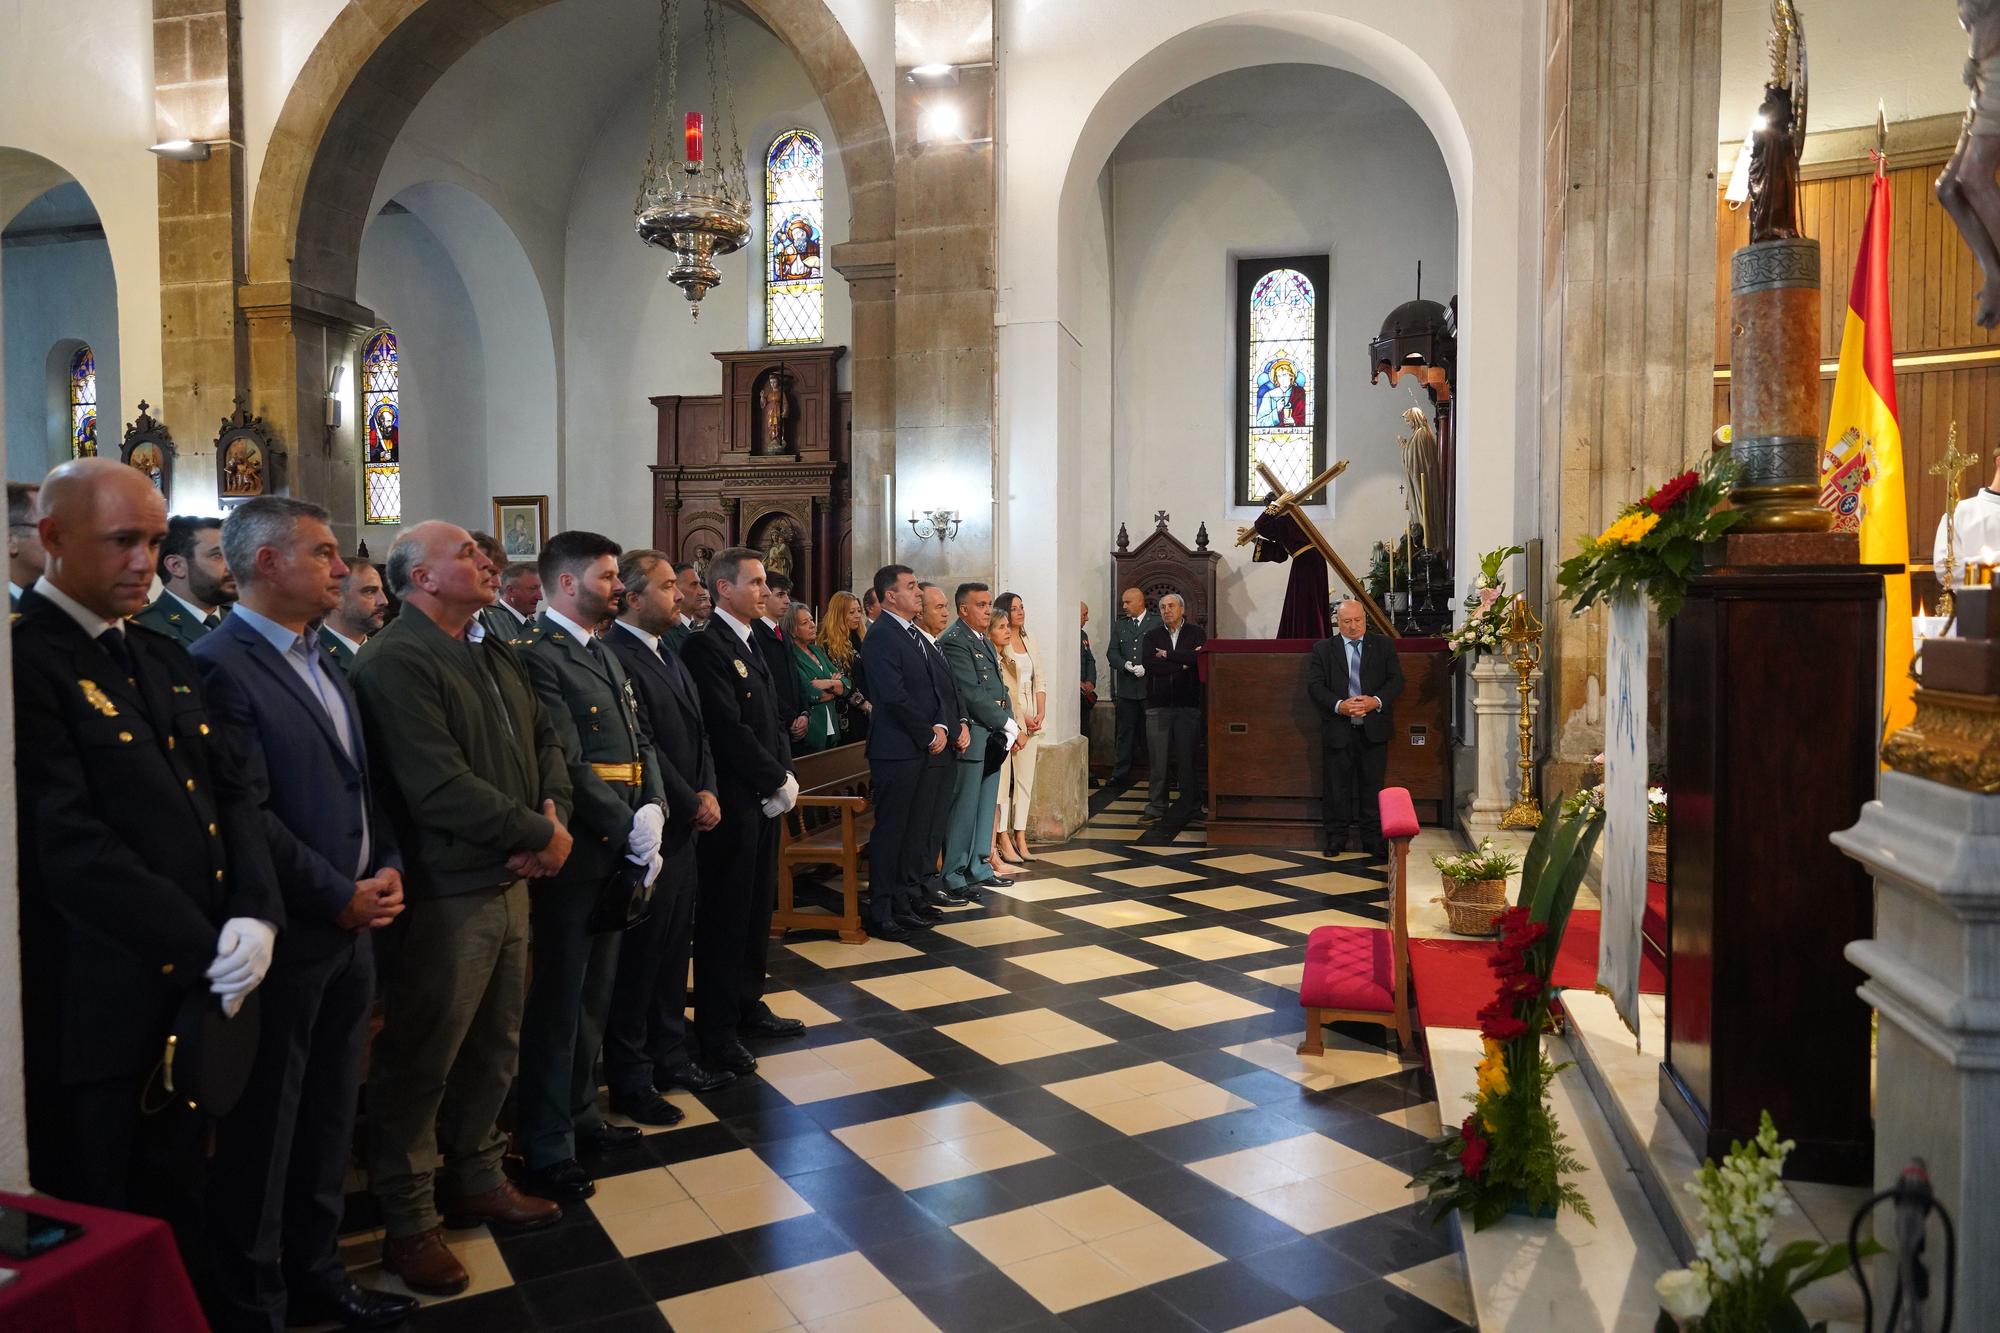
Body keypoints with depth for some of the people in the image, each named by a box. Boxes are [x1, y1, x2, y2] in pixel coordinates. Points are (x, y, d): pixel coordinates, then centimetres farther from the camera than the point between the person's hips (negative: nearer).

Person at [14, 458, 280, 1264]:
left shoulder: (166, 659, 13)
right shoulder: (26, 659, -14)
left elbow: (231, 796, 8)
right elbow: (69, 845, -22)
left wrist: (256, 915, -9)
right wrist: (206, 952, -19)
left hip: (195, 999, 7)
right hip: (95, 1014, -7)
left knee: (175, 1214, 21)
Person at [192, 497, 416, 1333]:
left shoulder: (321, 660, 13)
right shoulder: (221, 665, -14)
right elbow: (248, 815, -20)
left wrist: (387, 870, 1)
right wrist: (339, 896, -15)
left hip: (350, 927, 8)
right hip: (284, 939, -8)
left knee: (328, 1117, 18)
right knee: (262, 1131, 8)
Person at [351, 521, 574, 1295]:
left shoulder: (495, 655, 12)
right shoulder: (397, 663, -17)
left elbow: (545, 741, 12)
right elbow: (440, 787, -25)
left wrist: (554, 820, -7)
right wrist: (541, 834, -17)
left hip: (508, 882, 9)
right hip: (442, 896, -9)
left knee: (494, 1050, 20)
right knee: (421, 1064, 6)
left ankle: (475, 1180, 38)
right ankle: (408, 1224, 22)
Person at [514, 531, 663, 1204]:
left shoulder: (604, 656, 16)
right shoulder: (540, 657, -14)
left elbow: (639, 742, 12)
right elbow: (568, 766, -20)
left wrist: (652, 809, -5)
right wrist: (629, 827, -18)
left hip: (618, 850, 9)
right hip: (574, 854, -9)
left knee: (593, 994, 18)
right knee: (558, 1001, 1)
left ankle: (580, 1114, 32)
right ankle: (546, 1149, 13)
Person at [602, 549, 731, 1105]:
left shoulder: (667, 656, 14)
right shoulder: (616, 658, -17)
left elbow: (697, 732, 13)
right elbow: (642, 747, -19)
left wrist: (708, 792, -2)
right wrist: (691, 804, -10)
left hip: (684, 828, 9)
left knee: (673, 949, 17)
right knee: (639, 954, 3)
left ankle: (670, 1055, 30)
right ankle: (629, 1079, 16)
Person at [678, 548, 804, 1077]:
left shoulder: (752, 646, 15)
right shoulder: (707, 646, -14)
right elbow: (731, 729, -20)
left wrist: (784, 776, 1)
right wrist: (778, 781, -12)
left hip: (765, 799, 9)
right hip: (733, 800, -9)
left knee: (757, 908, 16)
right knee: (724, 914, 0)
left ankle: (748, 1005, 30)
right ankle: (716, 1033, 9)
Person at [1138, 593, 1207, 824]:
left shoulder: (1196, 633, 8)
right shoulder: (1152, 637, 12)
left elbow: (1198, 659, -11)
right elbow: (1149, 665, -5)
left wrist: (1167, 655, -5)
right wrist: (1183, 663, -7)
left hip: (1188, 704, -1)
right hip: (1158, 705, 1)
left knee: (1187, 756, 1)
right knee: (1158, 757, -1)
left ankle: (1189, 805, 11)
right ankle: (1156, 805, 5)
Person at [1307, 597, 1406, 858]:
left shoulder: (1384, 645, 7)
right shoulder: (1322, 649, 4)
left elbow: (1396, 680, 1)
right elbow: (1314, 686, -4)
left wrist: (1376, 701, -17)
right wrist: (1339, 705, -19)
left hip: (1373, 729, 1)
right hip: (1337, 729, -1)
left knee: (1372, 786, 5)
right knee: (1337, 786, 5)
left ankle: (1373, 840, 14)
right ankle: (1335, 839, 15)